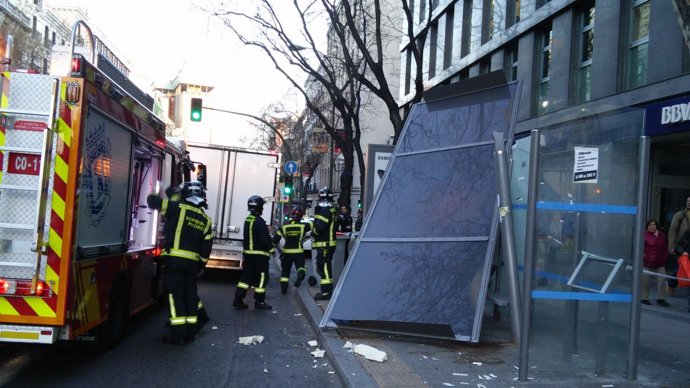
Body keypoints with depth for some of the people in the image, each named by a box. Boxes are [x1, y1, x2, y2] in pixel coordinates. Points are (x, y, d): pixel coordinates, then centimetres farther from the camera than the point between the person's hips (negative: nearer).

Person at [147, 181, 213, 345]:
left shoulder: (177, 208, -5)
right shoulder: (206, 220, 8)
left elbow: (152, 201, 1)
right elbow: (206, 248, 9)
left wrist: (170, 196, 18)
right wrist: (200, 265, 20)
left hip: (174, 260, -5)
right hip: (192, 262, 5)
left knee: (175, 296, -2)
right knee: (190, 294, 14)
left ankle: (178, 334, -3)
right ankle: (191, 331, 19)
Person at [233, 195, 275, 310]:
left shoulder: (248, 219, 11)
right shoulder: (259, 221, -18)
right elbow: (265, 238, -20)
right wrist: (271, 249, -7)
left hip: (248, 252, 9)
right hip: (259, 254, -9)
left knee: (247, 275, 12)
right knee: (262, 276, 1)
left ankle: (238, 300, 9)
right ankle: (259, 302, 4)